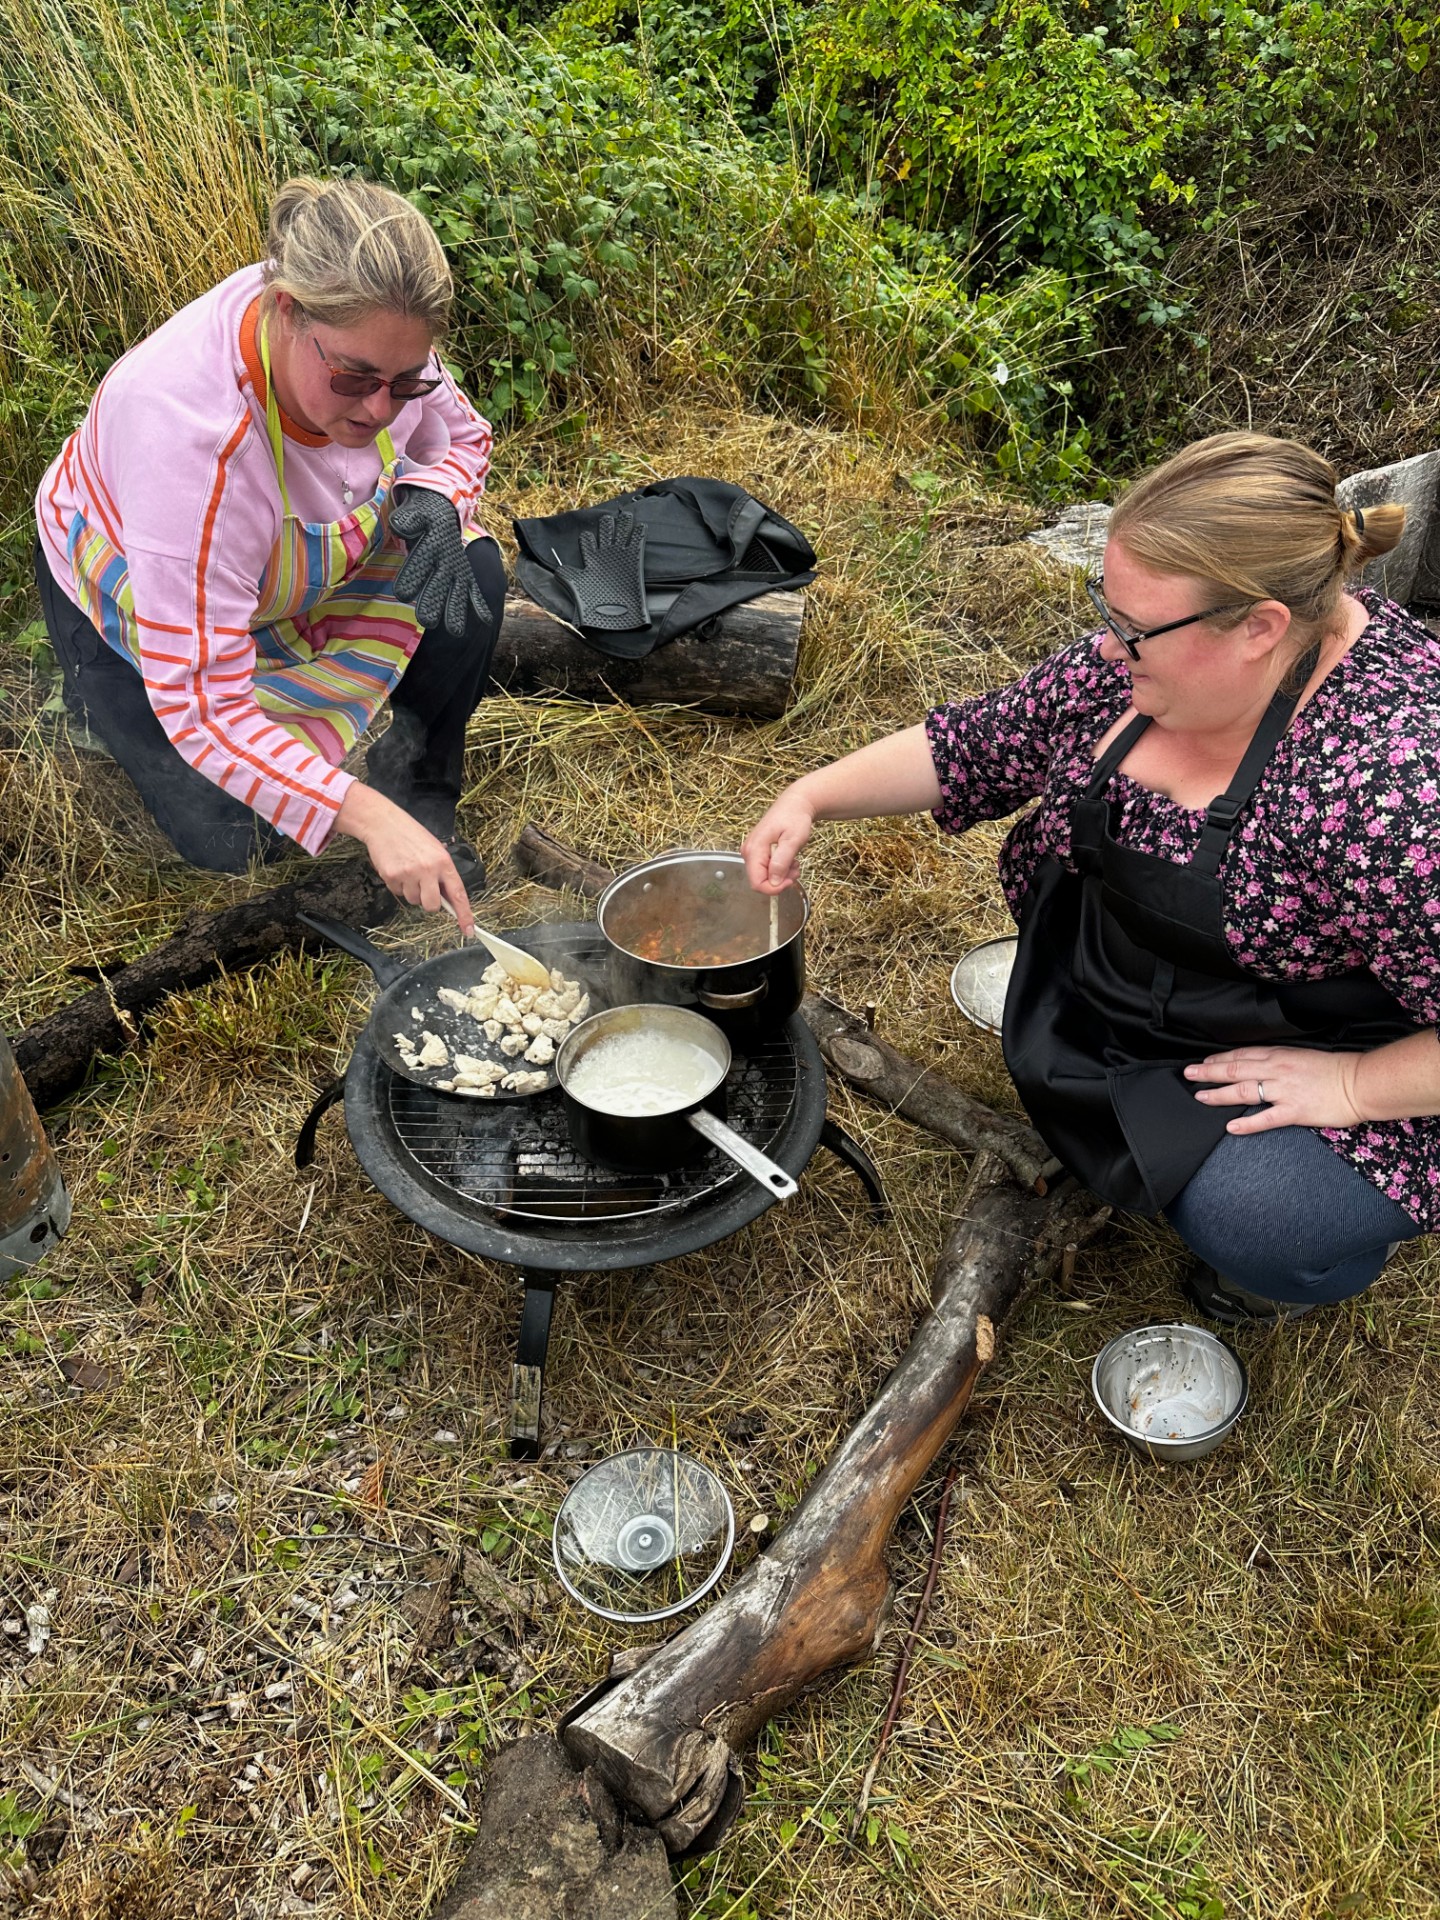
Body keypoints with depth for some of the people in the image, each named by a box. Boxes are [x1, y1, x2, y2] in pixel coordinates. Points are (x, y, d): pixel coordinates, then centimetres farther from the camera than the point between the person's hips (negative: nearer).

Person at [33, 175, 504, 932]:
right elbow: (200, 707, -41)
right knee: (234, 838, -10)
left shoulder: (371, 332, -27)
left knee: (470, 576, -22)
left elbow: (462, 437, -4)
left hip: (285, 556, 4)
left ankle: (422, 787, 0)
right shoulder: (189, 429, -44)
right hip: (126, 599, -4)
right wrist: (367, 816, -50)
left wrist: (434, 503, -29)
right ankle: (105, 697, 17)